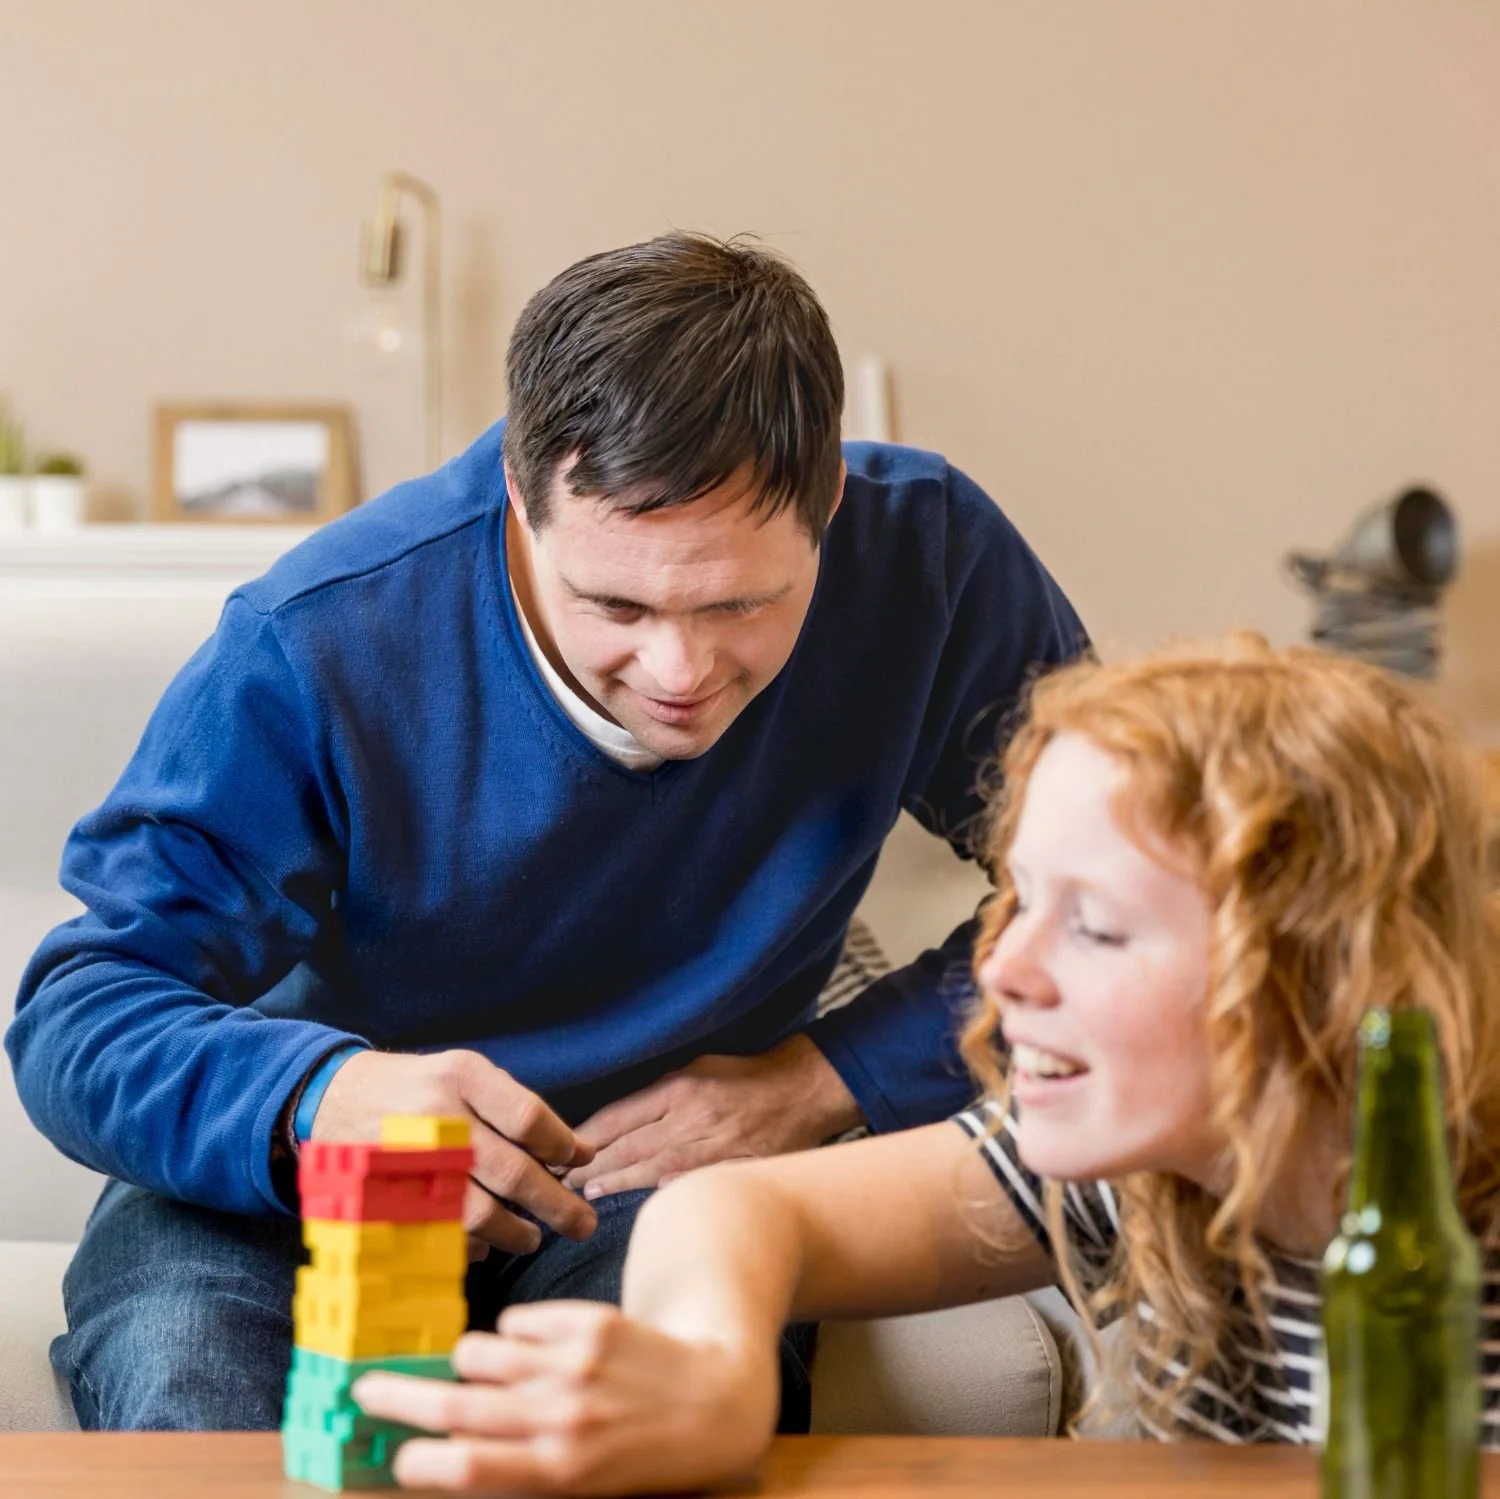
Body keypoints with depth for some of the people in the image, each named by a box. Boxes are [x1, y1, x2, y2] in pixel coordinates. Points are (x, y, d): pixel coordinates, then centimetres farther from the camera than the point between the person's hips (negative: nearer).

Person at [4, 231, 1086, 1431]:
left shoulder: (928, 560, -15)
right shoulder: (318, 647, -20)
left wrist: (835, 1080, -13)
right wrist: (322, 1096, -41)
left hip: (657, 1176, 1)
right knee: (188, 1419, -34)